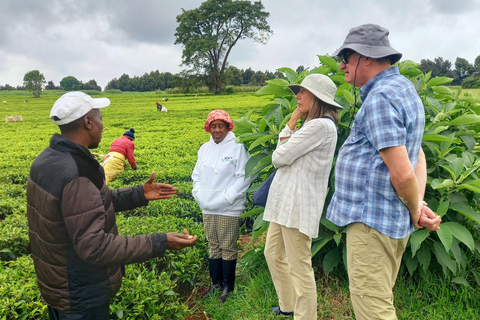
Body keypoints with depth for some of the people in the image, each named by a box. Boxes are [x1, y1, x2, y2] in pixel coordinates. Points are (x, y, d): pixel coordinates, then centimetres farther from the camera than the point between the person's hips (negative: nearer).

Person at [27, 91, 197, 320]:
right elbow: (93, 246, -34)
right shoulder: (76, 174, -33)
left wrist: (139, 195, 3)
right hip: (80, 294, -9)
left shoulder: (46, 160, -1)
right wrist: (159, 243, -35)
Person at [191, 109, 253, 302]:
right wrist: (198, 195, 3)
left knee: (228, 248, 3)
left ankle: (228, 286, 18)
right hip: (207, 208, 6)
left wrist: (226, 198, -15)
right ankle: (215, 283, 27)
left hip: (229, 210, -6)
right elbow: (197, 175, 17)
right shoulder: (204, 149, 11)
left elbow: (244, 177, -13)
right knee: (213, 247, 14)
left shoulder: (237, 147, -8)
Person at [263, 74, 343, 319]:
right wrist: (293, 121, 4)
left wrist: (291, 122, 0)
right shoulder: (313, 124, 18)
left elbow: (279, 158, -16)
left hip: (298, 202, -11)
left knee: (299, 267, -1)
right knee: (273, 253, 21)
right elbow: (280, 153, 11)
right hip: (286, 199, 11)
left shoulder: (321, 126, -16)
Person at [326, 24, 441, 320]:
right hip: (393, 220, 11)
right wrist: (420, 203, 3)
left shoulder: (379, 98, -17)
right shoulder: (404, 88, 17)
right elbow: (418, 156, 16)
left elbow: (402, 173, -23)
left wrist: (415, 209, -4)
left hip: (371, 219, -11)